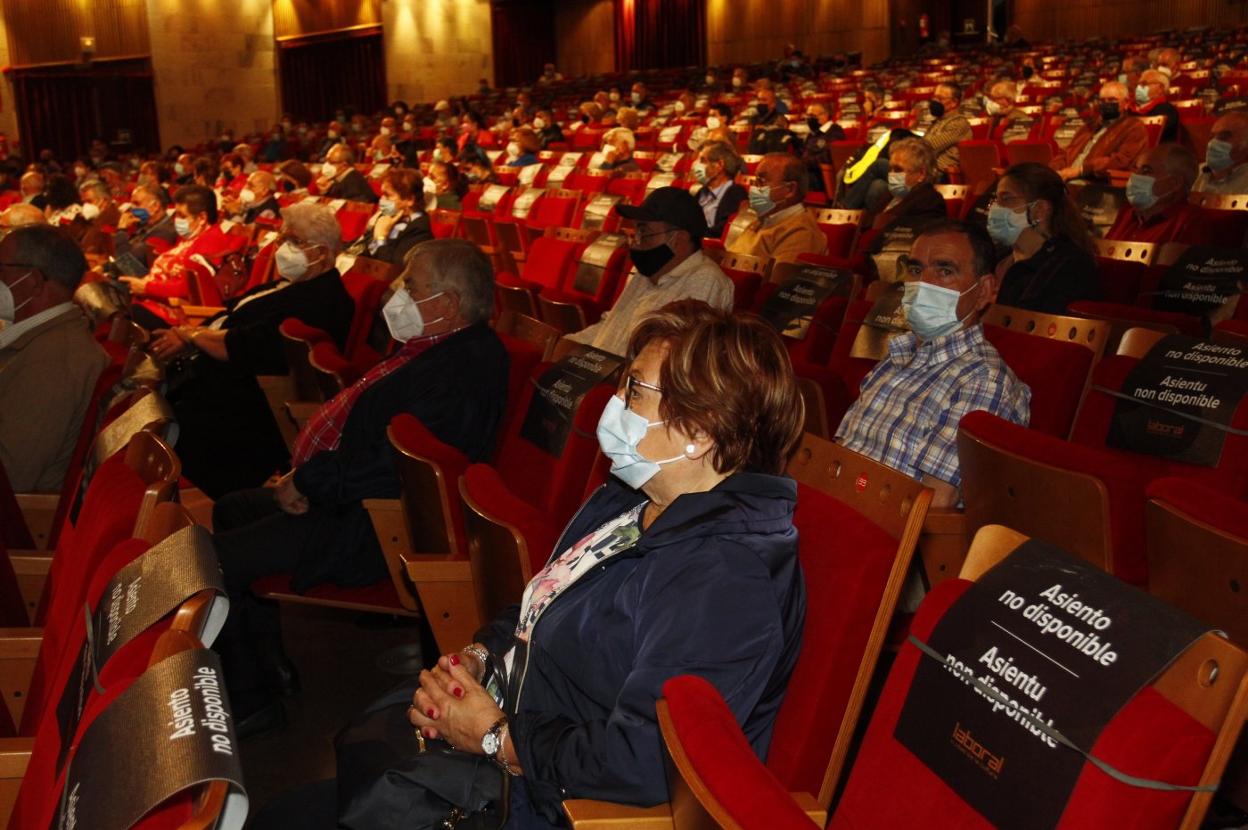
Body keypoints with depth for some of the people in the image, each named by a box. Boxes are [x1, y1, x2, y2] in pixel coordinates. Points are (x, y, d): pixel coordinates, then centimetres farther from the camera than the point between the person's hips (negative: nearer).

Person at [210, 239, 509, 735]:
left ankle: (250, 701, 9)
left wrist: (309, 482, -16)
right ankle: (267, 660, 29)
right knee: (231, 510, 23)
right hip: (349, 495, 11)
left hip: (376, 528, -11)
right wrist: (311, 477, 2)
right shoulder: (437, 348, 6)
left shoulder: (456, 372, -28)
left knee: (213, 561, -10)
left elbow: (391, 467, -31)